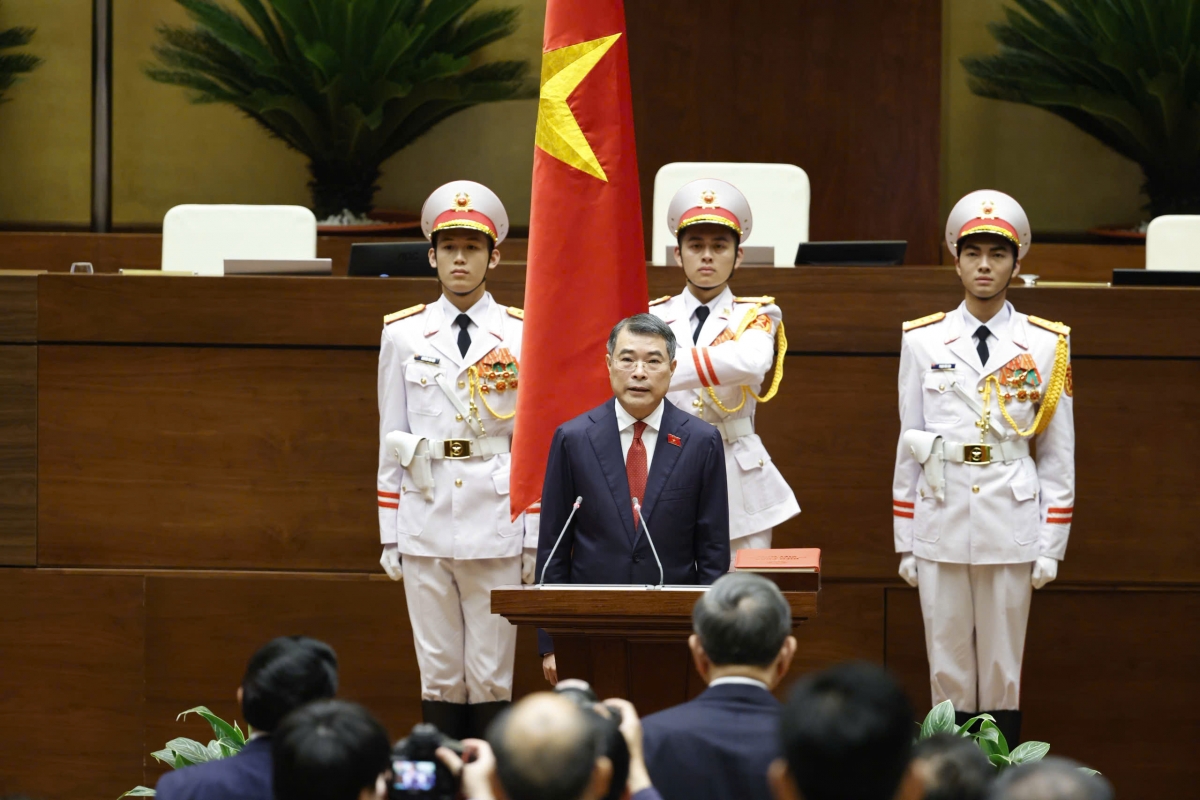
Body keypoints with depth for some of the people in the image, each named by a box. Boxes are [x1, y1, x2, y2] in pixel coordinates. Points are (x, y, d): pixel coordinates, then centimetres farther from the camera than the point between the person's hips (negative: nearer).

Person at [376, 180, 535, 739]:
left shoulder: (521, 336, 3)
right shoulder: (403, 334, 7)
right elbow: (390, 438, 9)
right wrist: (389, 537, 6)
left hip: (496, 523, -1)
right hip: (426, 520, 2)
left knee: (491, 678, 0)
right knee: (439, 676, 4)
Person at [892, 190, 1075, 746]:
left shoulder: (1045, 346, 3)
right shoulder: (923, 342, 6)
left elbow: (1058, 452, 4)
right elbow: (908, 446, 8)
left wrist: (1051, 546, -1)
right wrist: (905, 543, 5)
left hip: (1011, 523, -1)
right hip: (941, 521, 1)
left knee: (1003, 670, 3)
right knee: (948, 667, 4)